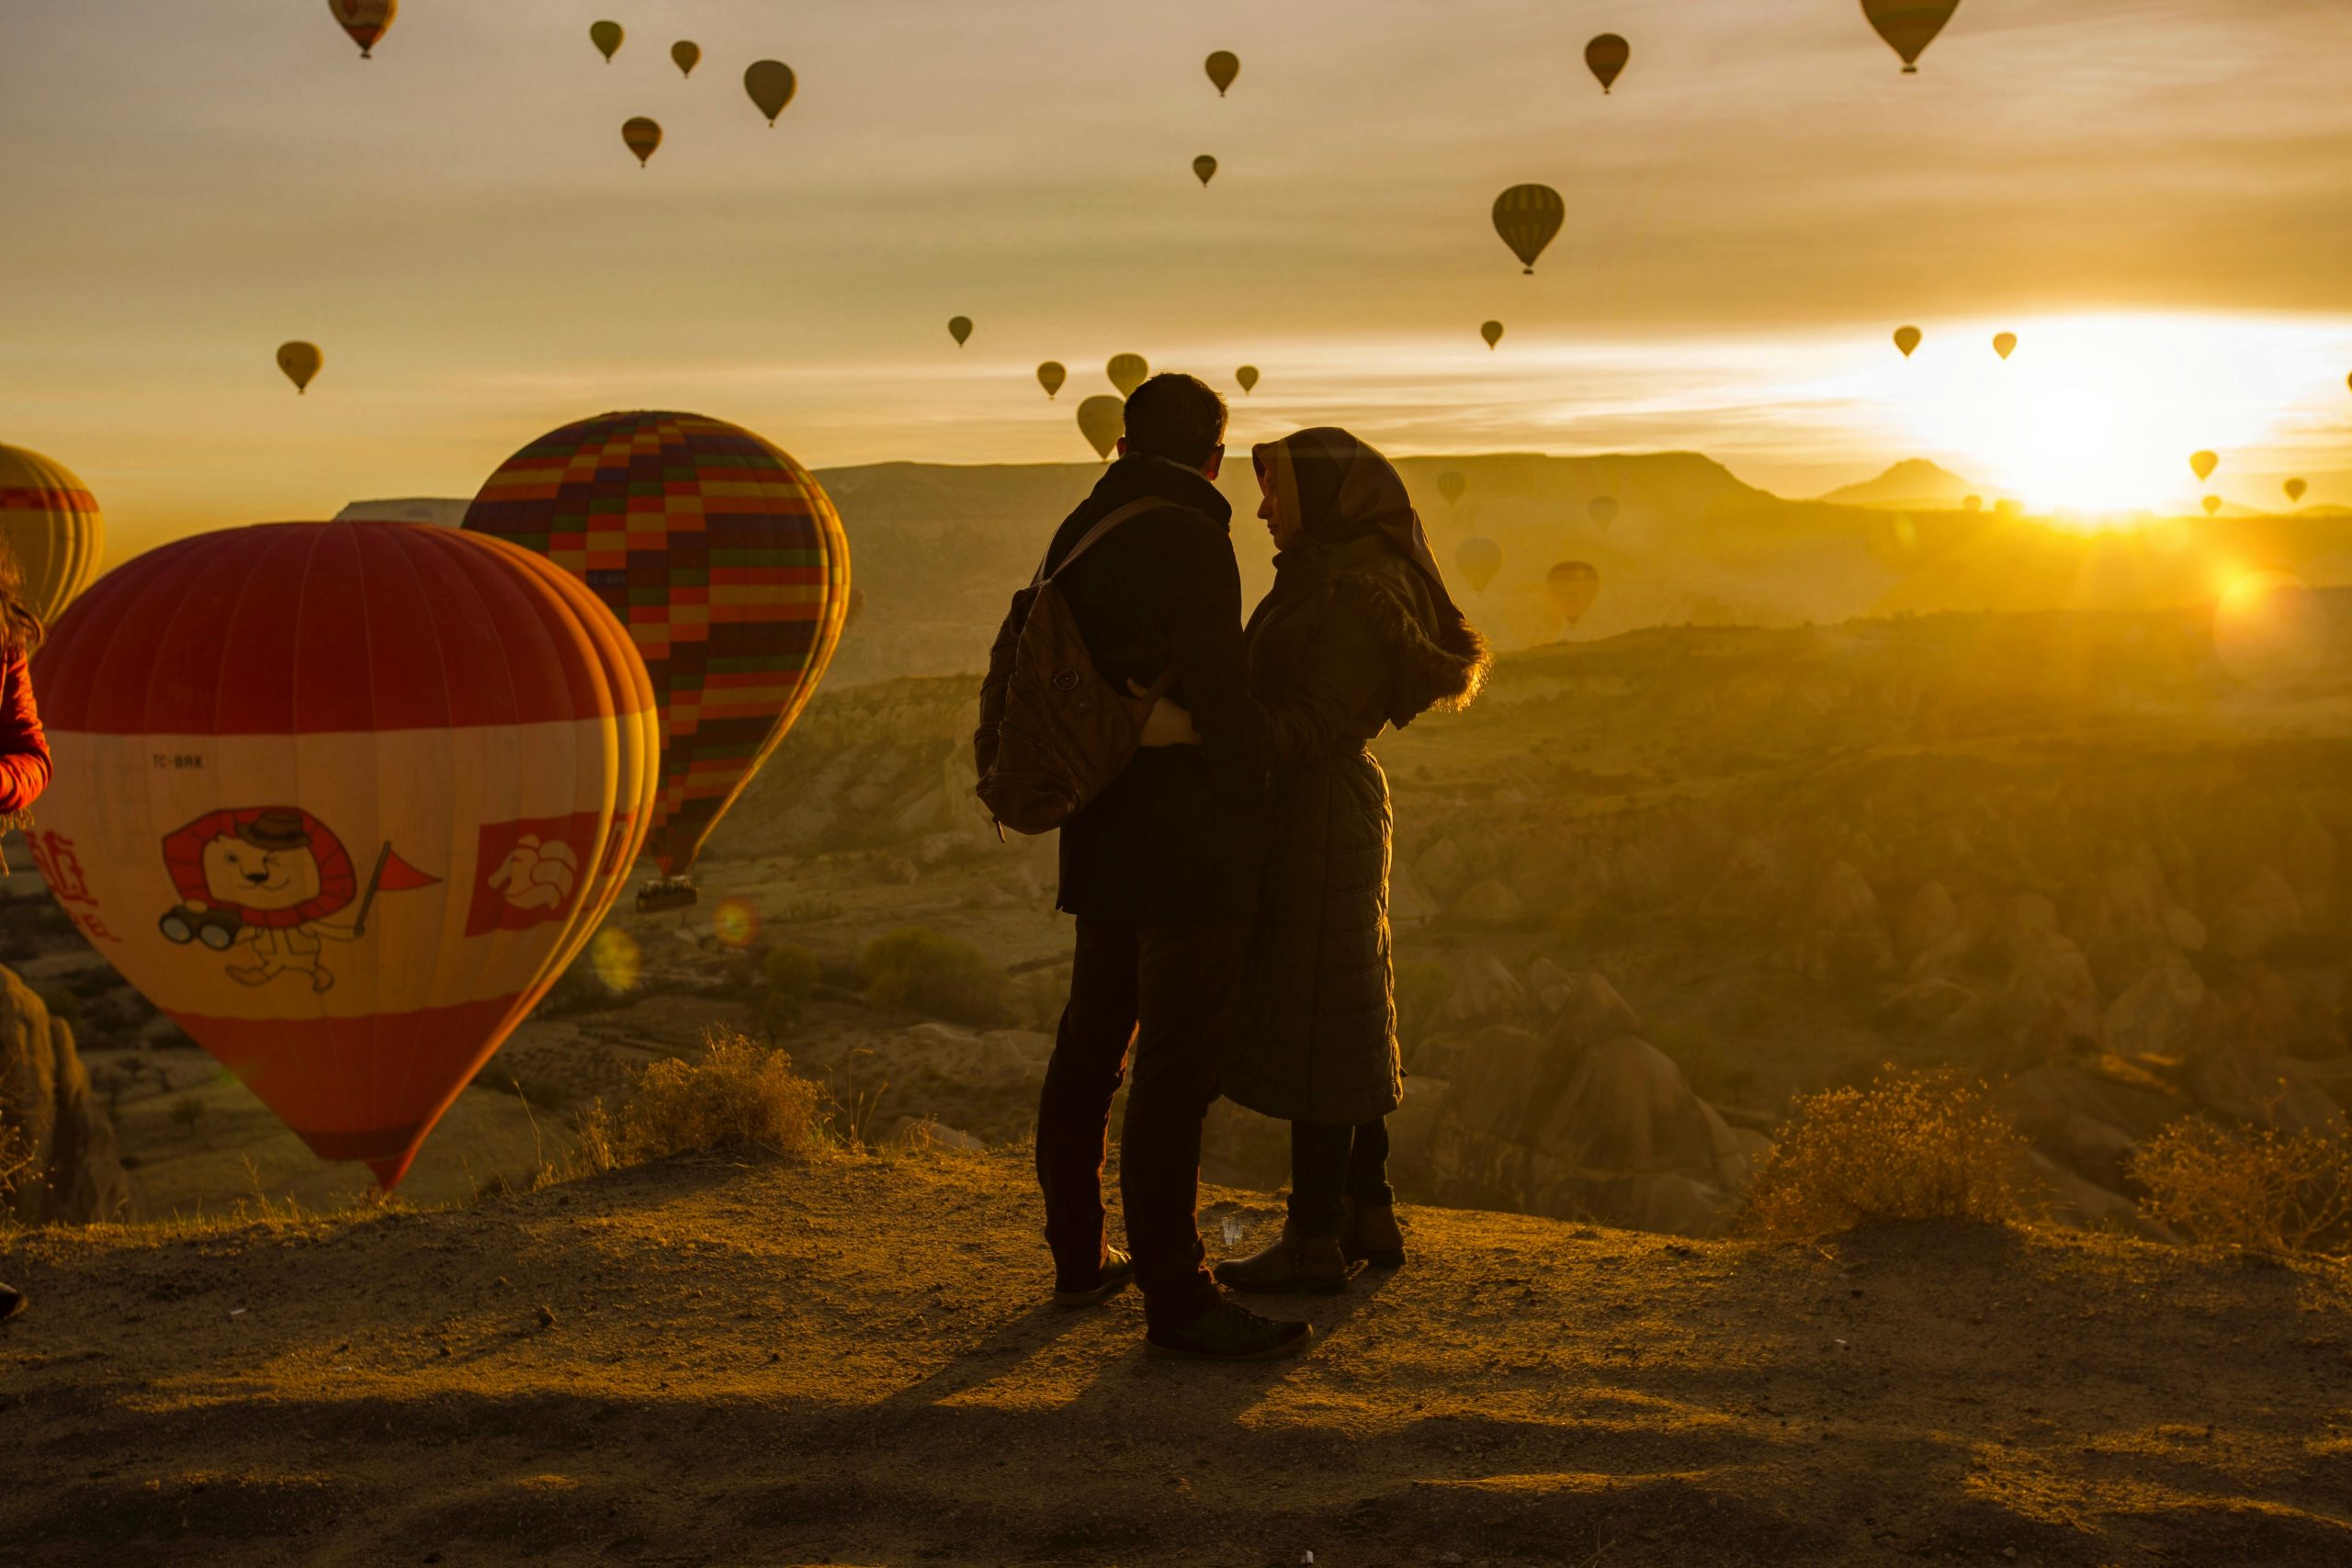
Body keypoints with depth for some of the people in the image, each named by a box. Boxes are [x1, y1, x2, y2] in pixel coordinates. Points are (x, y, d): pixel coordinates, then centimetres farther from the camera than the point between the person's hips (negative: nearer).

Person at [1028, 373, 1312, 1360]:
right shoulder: (1186, 537, -14)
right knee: (1178, 1063, -7)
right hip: (1187, 840, -9)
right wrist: (1252, 795, -8)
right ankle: (1175, 1301, -4)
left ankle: (1080, 1257, 28)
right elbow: (1215, 685, -19)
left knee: (1092, 1041, 16)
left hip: (1105, 831, 9)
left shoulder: (1076, 534, 12)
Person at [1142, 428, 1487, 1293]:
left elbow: (1310, 725, -25)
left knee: (1314, 1031, -3)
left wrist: (1190, 727, -35)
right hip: (1319, 815, 10)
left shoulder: (1357, 594, -18)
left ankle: (1314, 1240, 5)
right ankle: (1370, 1216, 22)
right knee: (1344, 1024, 14)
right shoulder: (1332, 578, 14)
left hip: (1316, 824, -10)